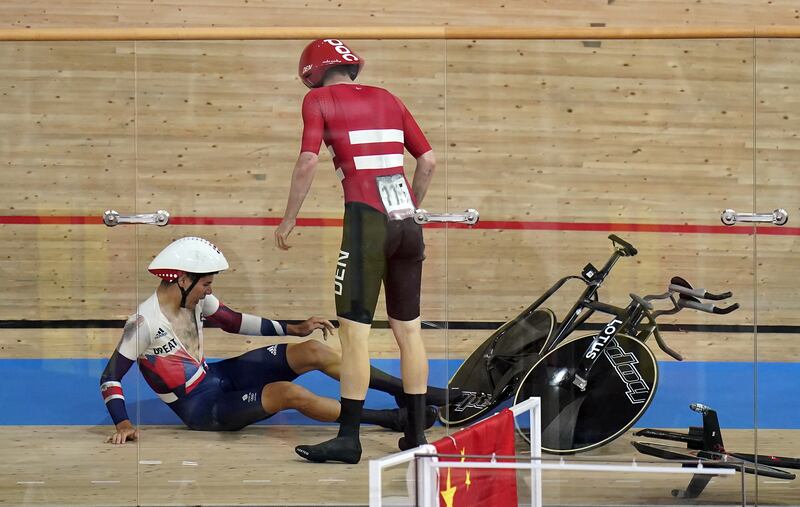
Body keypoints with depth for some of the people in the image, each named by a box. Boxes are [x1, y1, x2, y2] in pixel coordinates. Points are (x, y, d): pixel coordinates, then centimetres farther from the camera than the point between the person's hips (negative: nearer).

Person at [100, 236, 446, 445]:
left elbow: (236, 322, 12)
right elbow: (110, 378, -20)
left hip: (217, 376, 8)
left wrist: (295, 329, 7)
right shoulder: (145, 321, -24)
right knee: (287, 393, -29)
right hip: (201, 410, -8)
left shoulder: (195, 299, -3)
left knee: (313, 351, -4)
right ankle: (392, 419, -20)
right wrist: (123, 424, -34)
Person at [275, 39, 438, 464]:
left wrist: (289, 220, 1)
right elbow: (428, 161, 17)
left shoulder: (319, 99, 4)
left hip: (367, 219, -6)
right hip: (405, 219, 6)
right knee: (408, 329, 13)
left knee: (354, 332, -4)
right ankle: (416, 433, 17)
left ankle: (348, 438, -5)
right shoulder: (387, 99, 19)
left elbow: (308, 162, -8)